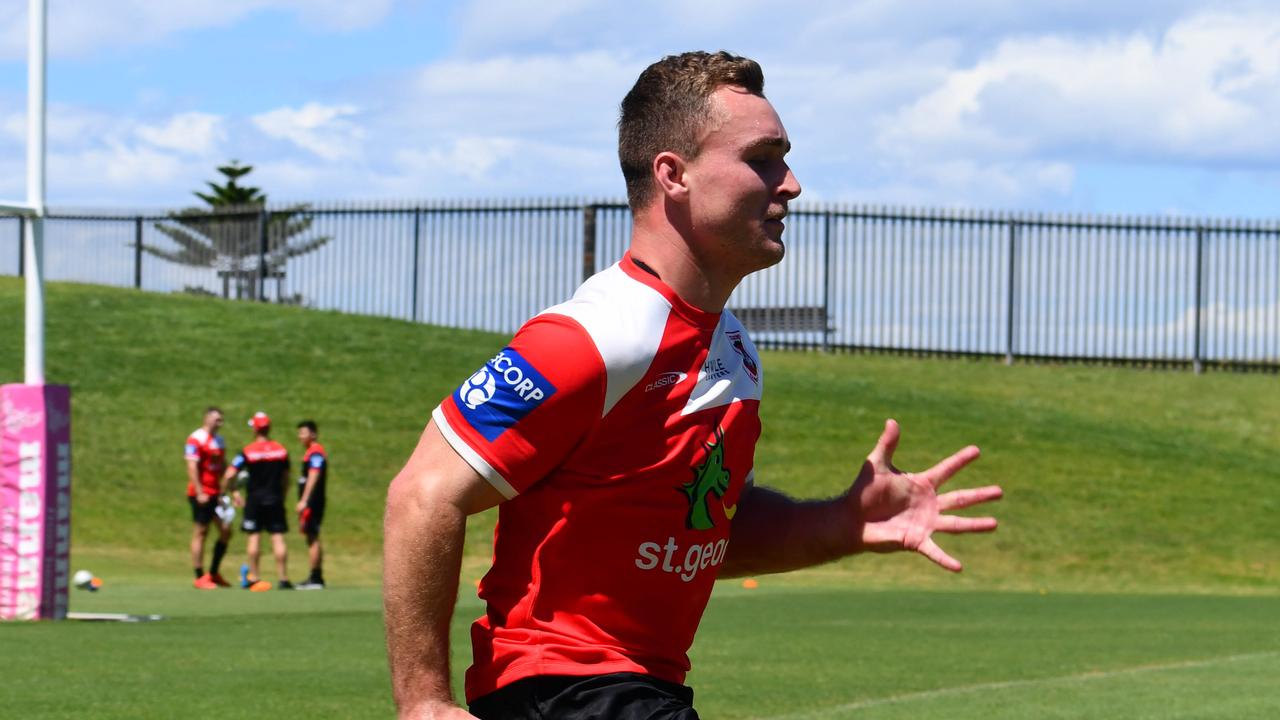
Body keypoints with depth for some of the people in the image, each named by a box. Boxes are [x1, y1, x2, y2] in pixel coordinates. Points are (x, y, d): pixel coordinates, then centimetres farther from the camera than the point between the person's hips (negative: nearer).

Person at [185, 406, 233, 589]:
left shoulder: (219, 440, 16)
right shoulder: (196, 439, -10)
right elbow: (192, 467, -16)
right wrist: (199, 493, -21)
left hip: (216, 494, 8)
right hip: (201, 495, -8)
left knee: (226, 531, 5)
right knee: (201, 533, -3)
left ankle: (214, 573, 15)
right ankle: (200, 578, 3)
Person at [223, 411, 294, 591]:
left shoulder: (247, 451, -7)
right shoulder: (281, 450, 3)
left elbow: (229, 475, -10)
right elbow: (286, 478, 9)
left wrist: (234, 492, 6)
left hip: (254, 500, -2)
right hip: (275, 499, 2)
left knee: (253, 537, 6)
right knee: (278, 537, 0)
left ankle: (254, 578, 7)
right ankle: (284, 579, -3)